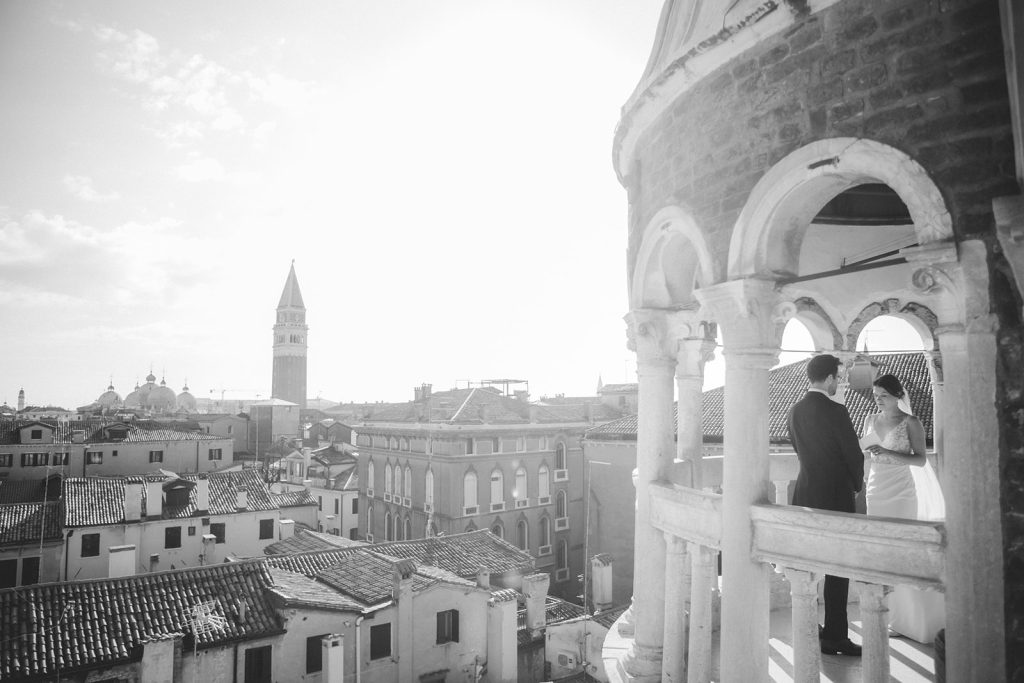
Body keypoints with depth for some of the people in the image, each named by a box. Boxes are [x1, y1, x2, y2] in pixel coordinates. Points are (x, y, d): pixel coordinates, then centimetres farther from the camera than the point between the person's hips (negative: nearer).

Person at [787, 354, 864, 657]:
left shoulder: (794, 411, 5)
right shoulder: (835, 411, -15)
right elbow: (854, 454, -11)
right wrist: (857, 483, 10)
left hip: (805, 494, 6)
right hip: (836, 496, -6)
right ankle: (835, 636, 9)